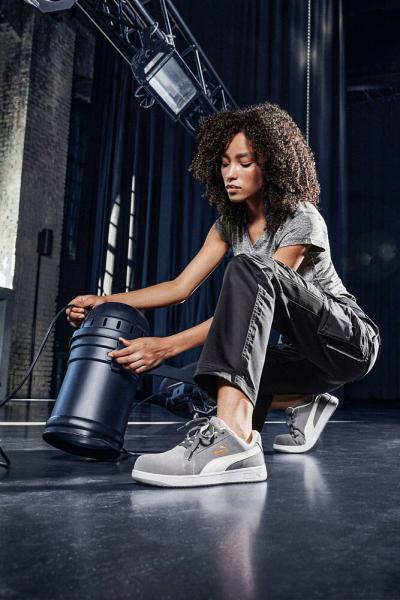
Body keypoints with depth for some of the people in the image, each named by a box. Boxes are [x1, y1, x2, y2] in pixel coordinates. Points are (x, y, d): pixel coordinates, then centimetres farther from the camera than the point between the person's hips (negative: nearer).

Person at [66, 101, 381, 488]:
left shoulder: (303, 221, -18)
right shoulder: (230, 223, 4)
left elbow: (252, 288, -27)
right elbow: (182, 286, -3)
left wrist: (168, 345, -35)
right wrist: (105, 301, -15)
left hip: (350, 342, -7)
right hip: (307, 351, 7)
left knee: (248, 267, -32)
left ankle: (234, 437, -50)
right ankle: (308, 403, 13)